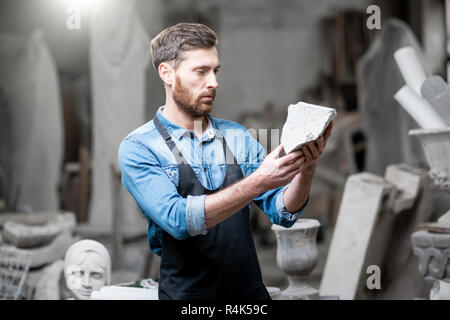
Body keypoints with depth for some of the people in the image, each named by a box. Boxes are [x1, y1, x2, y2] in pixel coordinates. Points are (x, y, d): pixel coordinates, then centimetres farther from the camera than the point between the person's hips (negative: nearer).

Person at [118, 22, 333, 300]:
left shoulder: (238, 136, 4)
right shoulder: (138, 148, -9)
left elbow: (283, 212, 1)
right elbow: (178, 219, -22)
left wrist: (305, 170, -17)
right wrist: (257, 183, -28)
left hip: (250, 290, 4)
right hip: (186, 293, -3)